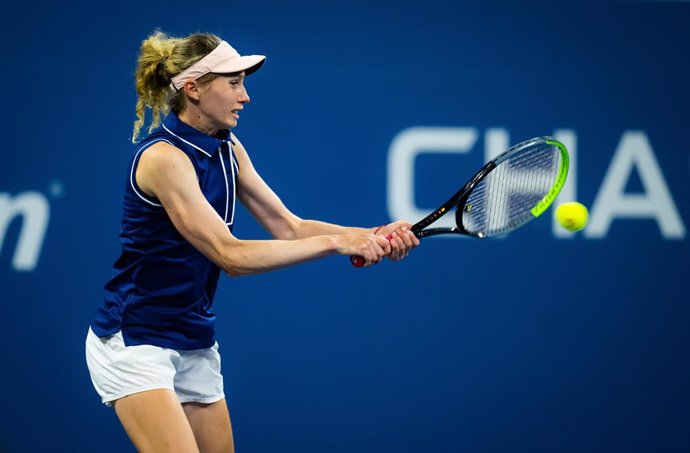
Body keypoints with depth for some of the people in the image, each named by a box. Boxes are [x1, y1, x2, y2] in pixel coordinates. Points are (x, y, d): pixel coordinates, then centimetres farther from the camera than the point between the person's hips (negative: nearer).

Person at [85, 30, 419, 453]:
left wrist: (373, 236, -12)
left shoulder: (227, 149, 5)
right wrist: (334, 242, -24)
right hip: (135, 341, -8)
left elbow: (289, 227, 3)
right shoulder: (162, 157, -21)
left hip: (197, 345, 9)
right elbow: (231, 255, -25)